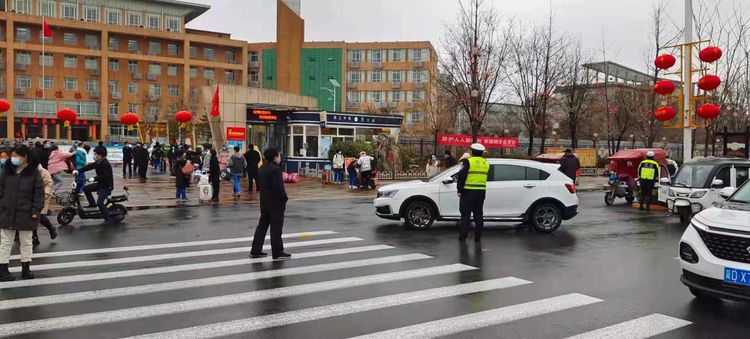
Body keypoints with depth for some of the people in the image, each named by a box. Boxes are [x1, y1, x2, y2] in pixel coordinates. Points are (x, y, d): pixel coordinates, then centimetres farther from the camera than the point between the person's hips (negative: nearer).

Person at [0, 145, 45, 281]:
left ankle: (25, 269, 20)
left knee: (26, 242, 11)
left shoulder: (34, 173, -9)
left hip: (26, 214, -3)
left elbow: (39, 193, -8)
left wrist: (36, 211, -13)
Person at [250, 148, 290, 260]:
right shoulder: (276, 169, -19)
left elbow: (259, 185, 16)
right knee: (276, 228, -1)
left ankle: (255, 250, 18)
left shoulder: (261, 169, 10)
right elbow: (278, 187, -24)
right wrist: (284, 198, -11)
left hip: (264, 202, 9)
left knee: (262, 226, 14)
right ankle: (278, 252, 6)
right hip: (276, 203, -9)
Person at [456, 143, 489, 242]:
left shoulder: (468, 161, -10)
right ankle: (478, 237, 12)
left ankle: (462, 236, 2)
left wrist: (459, 190, -7)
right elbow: (485, 177, 16)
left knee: (465, 214, 1)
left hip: (468, 191, -5)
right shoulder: (486, 163, 9)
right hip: (481, 192, 5)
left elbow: (461, 176, -13)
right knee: (478, 215, 10)